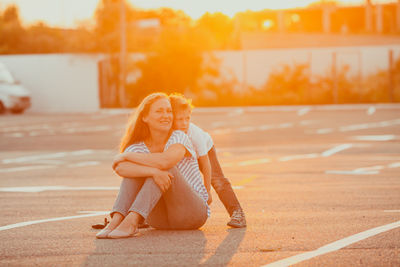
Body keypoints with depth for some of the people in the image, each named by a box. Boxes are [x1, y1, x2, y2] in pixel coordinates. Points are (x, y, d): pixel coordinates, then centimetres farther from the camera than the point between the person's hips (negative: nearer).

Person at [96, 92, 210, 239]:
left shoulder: (179, 138, -11)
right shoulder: (137, 148, -3)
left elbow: (164, 161, -34)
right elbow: (120, 168, -26)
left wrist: (126, 156, -20)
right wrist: (153, 172, -43)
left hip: (194, 211, -3)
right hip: (160, 219, 3)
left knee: (162, 166, -27)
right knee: (135, 168, -17)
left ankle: (131, 221, -41)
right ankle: (116, 219, -35)